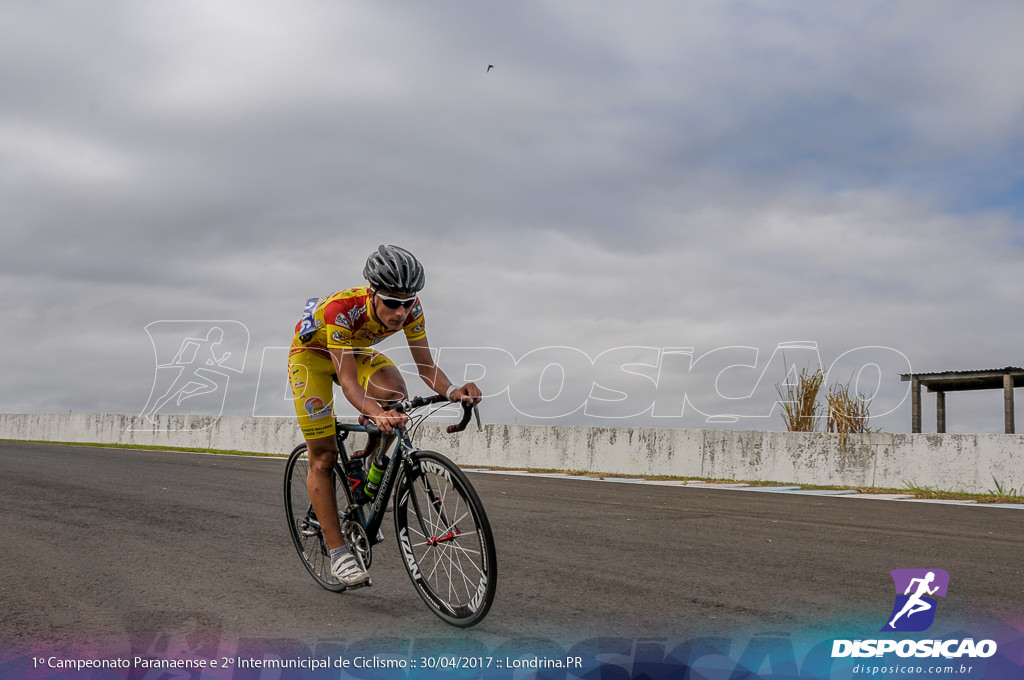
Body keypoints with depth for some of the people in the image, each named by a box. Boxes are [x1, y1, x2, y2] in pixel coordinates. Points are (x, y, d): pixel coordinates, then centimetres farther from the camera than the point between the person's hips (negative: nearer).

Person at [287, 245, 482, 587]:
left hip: (356, 350, 4)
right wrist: (376, 414, -61)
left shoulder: (410, 309, -26)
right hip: (312, 353, -4)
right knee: (323, 456, -7)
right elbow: (348, 380, -43)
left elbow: (426, 367, -25)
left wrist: (453, 390, -45)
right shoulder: (341, 309, -40)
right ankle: (338, 552, 0)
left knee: (395, 395, -28)